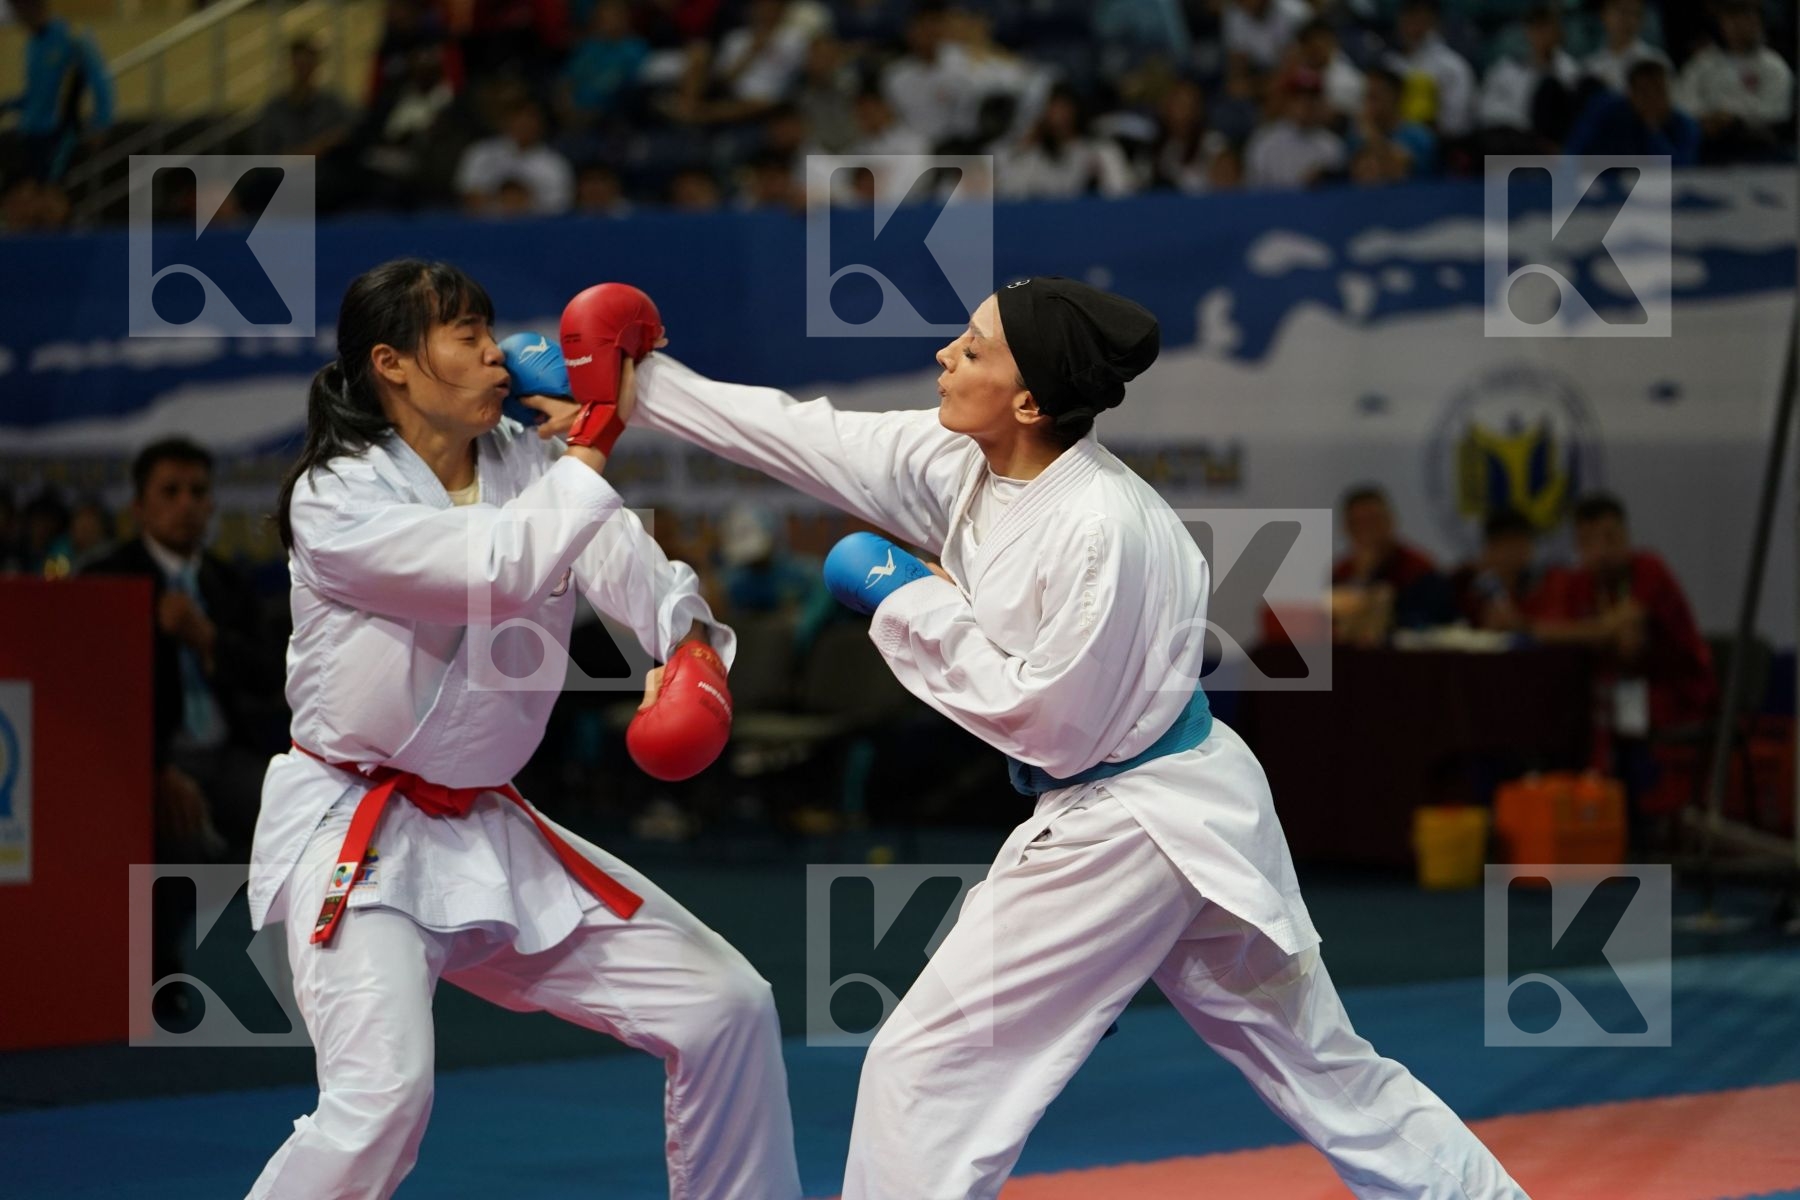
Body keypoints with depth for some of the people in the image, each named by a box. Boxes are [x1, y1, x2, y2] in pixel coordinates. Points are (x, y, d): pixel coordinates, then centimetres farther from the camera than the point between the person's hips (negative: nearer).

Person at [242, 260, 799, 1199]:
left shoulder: (528, 469, 4)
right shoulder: (336, 500, -16)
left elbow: (624, 557, -12)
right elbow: (504, 573, -28)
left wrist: (691, 645, -32)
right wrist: (598, 429, -24)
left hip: (485, 832, 7)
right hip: (354, 837, -7)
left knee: (726, 1005, 5)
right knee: (383, 1095, -26)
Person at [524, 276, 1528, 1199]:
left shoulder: (1105, 527, -26)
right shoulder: (960, 468, -2)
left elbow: (1049, 723, -22)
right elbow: (803, 436, 3)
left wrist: (923, 610, -16)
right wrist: (625, 383, 2)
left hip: (1126, 831, -9)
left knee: (927, 1070, -4)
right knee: (1319, 1062, 18)